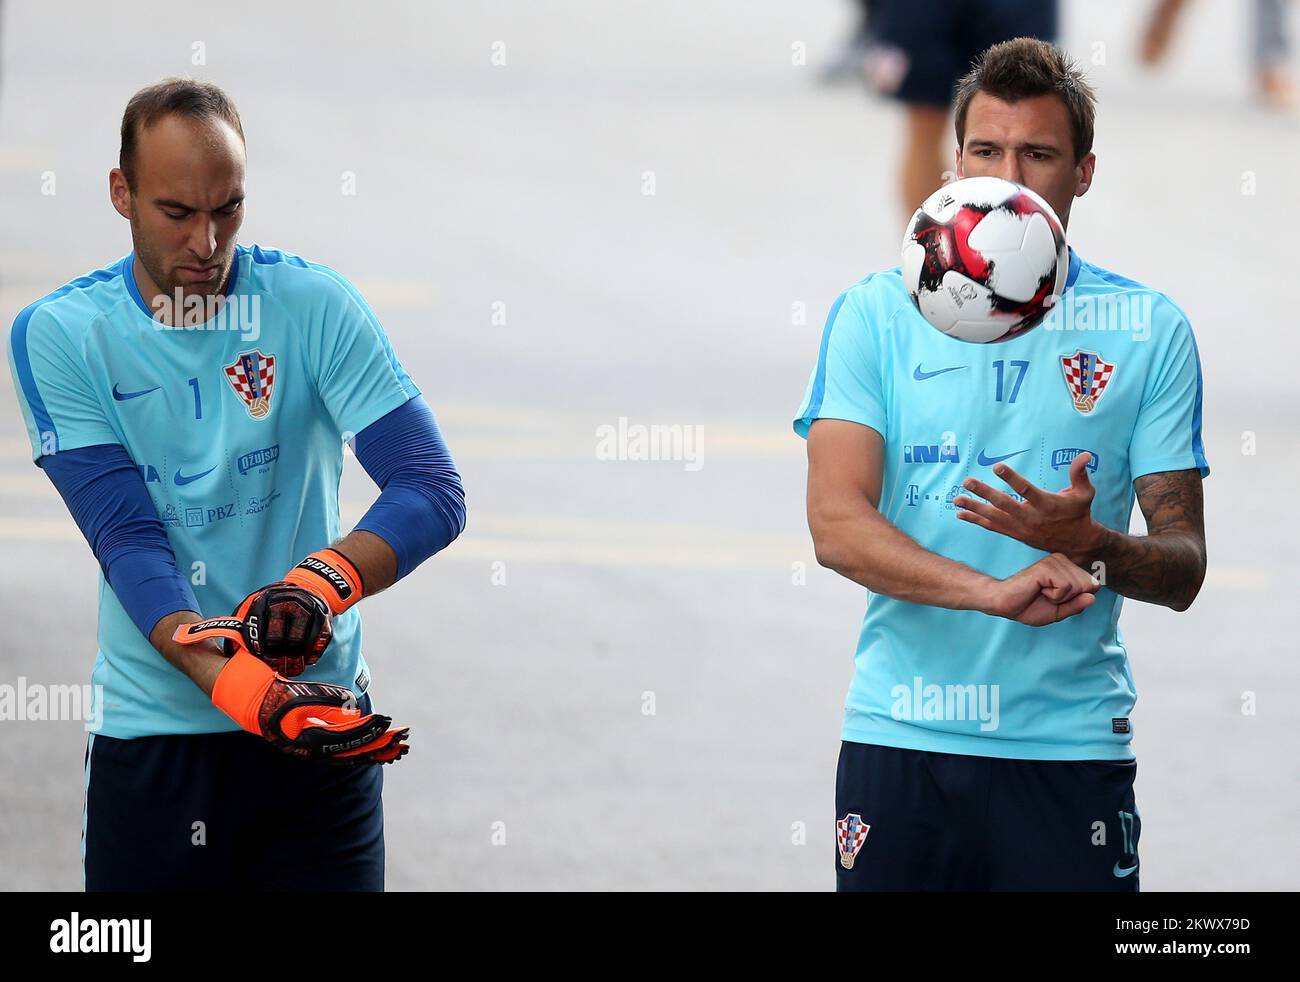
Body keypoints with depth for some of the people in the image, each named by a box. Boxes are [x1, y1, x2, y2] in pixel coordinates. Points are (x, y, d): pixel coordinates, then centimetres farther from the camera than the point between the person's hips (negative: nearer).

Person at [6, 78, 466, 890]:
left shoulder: (315, 305, -4)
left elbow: (433, 491, -10)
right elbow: (127, 539, -14)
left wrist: (323, 579, -30)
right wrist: (236, 685, -29)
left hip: (324, 726, 0)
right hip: (152, 732, 0)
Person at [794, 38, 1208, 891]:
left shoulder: (1150, 330, 5)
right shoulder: (874, 315, 4)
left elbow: (1183, 569, 4)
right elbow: (837, 524, -7)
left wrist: (1092, 547, -18)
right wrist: (998, 590, -21)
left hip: (1071, 746, 0)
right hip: (900, 740, 0)